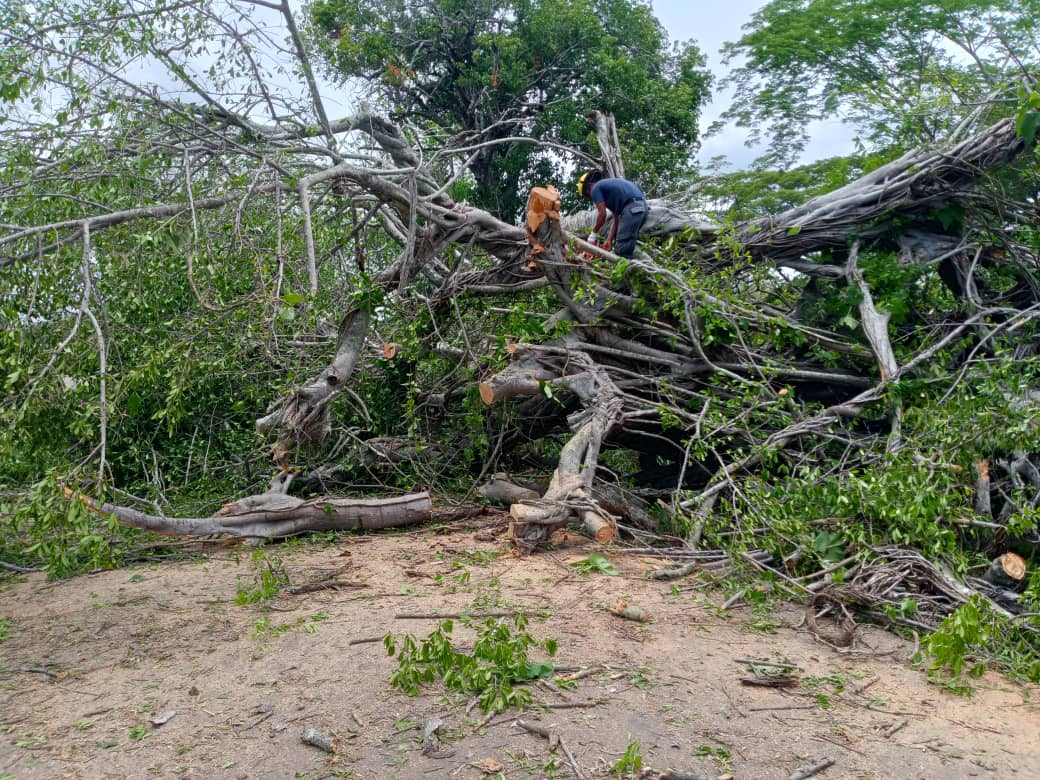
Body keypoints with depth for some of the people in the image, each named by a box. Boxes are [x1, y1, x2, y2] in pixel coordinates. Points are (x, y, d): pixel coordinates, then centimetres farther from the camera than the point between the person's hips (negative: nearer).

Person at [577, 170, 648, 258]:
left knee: (621, 253, -8)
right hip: (642, 206, 10)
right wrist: (610, 240, 21)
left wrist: (594, 234, 10)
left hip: (632, 208, -10)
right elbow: (617, 218, 25)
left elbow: (602, 214, -3)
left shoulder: (595, 188, 7)